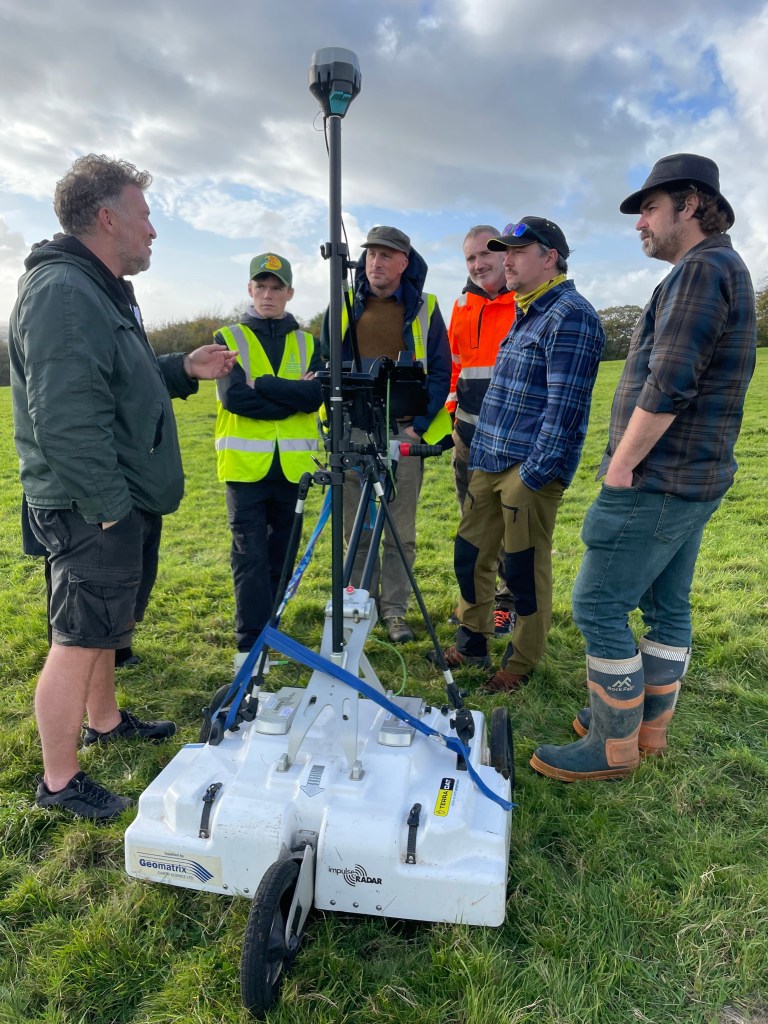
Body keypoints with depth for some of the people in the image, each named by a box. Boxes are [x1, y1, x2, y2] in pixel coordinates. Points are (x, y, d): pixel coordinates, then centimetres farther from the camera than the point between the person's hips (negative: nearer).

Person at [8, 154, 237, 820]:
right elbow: (66, 419, -26)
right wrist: (108, 506, -23)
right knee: (79, 639, 0)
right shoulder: (62, 292, -18)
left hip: (123, 501, 10)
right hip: (92, 510, -10)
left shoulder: (102, 291, 17)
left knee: (103, 625, 22)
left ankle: (105, 720, 42)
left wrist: (183, 370, 12)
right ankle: (60, 782, 17)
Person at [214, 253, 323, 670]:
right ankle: (251, 644, 2)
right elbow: (232, 397, -11)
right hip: (245, 463, -2)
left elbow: (316, 395, -6)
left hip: (293, 465, 3)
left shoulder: (306, 343, 12)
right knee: (250, 556, -4)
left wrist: (262, 385, -13)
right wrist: (293, 396, -10)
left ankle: (270, 630, 28)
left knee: (281, 554, 11)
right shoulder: (229, 338, 6)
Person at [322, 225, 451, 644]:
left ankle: (394, 609, 17)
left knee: (401, 531, 4)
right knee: (357, 528, 7)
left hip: (404, 432, -1)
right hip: (352, 432, 2)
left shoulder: (424, 309, 5)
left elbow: (440, 372, 3)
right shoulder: (344, 305, 10)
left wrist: (420, 424, -8)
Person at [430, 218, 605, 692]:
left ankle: (522, 662, 20)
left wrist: (533, 475, -20)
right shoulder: (528, 313, 19)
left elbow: (564, 406, -18)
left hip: (530, 469, -9)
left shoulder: (570, 316, -11)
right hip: (490, 461, 9)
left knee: (525, 569, 2)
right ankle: (473, 642, 30)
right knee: (470, 555, 13)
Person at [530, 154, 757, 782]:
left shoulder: (701, 268, -13)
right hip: (697, 478, 10)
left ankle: (614, 747, 9)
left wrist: (622, 465, -15)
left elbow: (667, 384, -24)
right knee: (666, 606, 15)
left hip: (657, 482, -10)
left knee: (599, 606, -4)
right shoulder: (726, 269, 20)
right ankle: (650, 727, 29)